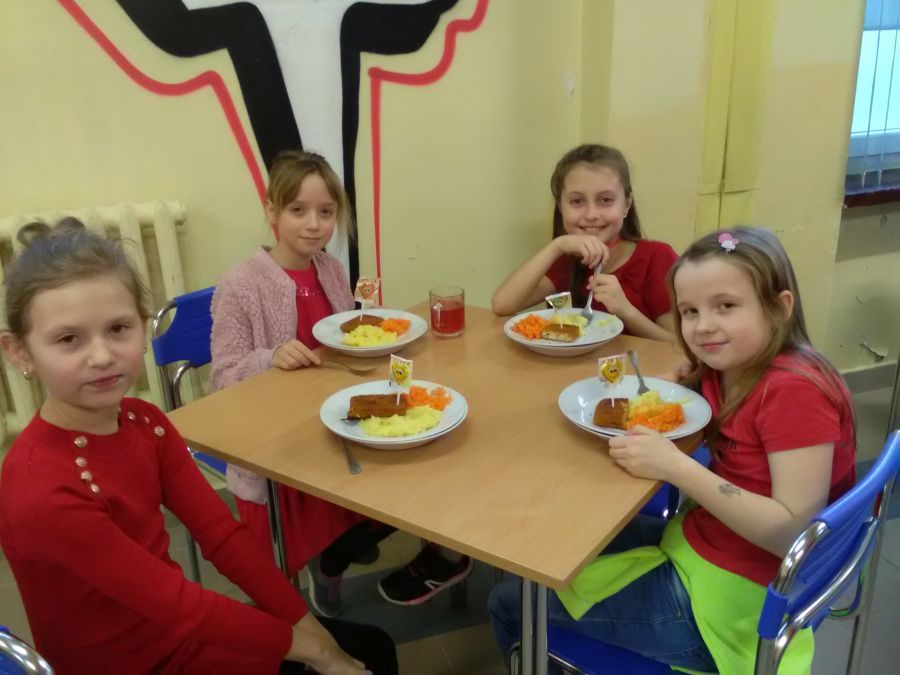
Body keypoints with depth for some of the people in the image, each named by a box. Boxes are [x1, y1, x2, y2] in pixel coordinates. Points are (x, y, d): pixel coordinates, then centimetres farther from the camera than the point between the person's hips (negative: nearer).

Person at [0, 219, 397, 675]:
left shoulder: (145, 421, -6)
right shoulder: (41, 491, -28)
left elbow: (221, 533, -8)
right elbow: (175, 602, -24)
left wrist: (305, 624, -14)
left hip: (177, 627, 6)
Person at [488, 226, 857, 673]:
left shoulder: (794, 390, -25)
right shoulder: (729, 367, -1)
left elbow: (792, 532, -29)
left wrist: (674, 466, -32)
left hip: (731, 597, -8)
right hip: (696, 544, 9)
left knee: (511, 605, 2)